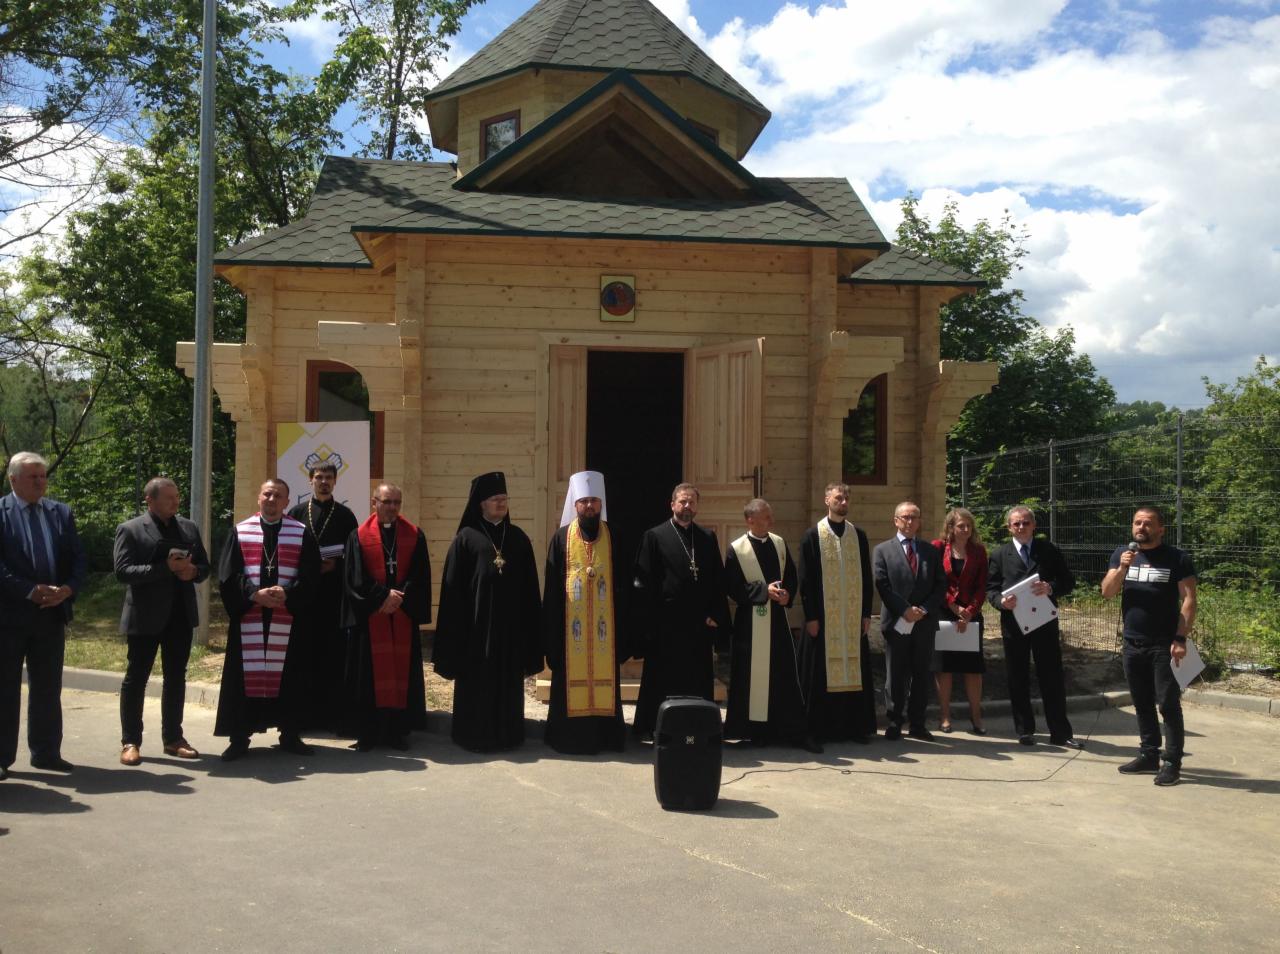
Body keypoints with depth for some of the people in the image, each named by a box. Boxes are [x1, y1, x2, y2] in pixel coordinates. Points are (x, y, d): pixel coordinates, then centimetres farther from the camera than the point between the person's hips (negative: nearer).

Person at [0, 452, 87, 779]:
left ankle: (46, 752, 20)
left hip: (52, 614, 4)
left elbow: (78, 559, 7)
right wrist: (32, 591, -19)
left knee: (48, 689, 11)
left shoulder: (61, 513, 9)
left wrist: (68, 589, -11)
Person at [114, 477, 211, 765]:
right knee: (136, 678, 3)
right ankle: (130, 741, 10)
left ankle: (173, 738, 18)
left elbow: (204, 566, 14)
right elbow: (123, 571, -15)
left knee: (176, 678, 10)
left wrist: (193, 571, -10)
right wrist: (166, 568, -22)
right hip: (145, 616, -5)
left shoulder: (189, 528, 10)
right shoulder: (130, 530, -5)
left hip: (181, 615, 5)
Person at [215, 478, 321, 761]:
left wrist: (287, 594, -16)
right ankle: (239, 737, 9)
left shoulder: (300, 534, 6)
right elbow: (228, 573, -1)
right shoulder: (240, 532, 6)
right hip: (248, 615, 0)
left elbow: (309, 574, 0)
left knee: (287, 674, 4)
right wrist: (254, 594, -15)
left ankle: (289, 734, 14)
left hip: (287, 616, 0)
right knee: (246, 674, 1)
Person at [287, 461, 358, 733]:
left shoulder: (345, 515, 8)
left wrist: (334, 565, -11)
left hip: (335, 593, -1)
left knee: (335, 654, -2)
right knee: (306, 652, 0)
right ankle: (306, 713, 6)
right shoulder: (297, 513, 9)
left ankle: (337, 715, 2)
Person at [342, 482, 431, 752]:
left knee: (403, 671, 2)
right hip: (370, 616, -1)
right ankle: (368, 732, 7)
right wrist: (383, 596, -13)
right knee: (371, 673, 0)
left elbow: (420, 576, 2)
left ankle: (398, 731, 9)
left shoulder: (414, 536, 7)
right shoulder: (359, 536, 3)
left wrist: (400, 598, -11)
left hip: (404, 615, 2)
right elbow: (355, 577, -4)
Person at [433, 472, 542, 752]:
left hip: (510, 623, 3)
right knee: (478, 679, 2)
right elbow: (453, 587, -3)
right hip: (477, 623, -3)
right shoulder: (466, 538, -2)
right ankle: (476, 735, 11)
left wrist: (529, 625, 6)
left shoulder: (518, 538, 8)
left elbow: (529, 587, 10)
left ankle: (507, 733, 17)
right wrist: (458, 629, -7)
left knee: (508, 680, 8)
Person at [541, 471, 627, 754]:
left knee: (604, 674, 4)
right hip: (571, 621, -1)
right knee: (571, 675, 1)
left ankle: (605, 735, 11)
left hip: (604, 621, 1)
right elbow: (551, 584, 2)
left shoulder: (612, 537, 6)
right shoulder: (562, 537, 3)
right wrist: (552, 626, -3)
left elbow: (622, 581, 7)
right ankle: (571, 733, 8)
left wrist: (621, 620, 0)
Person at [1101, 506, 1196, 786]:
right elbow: (1107, 592, 2)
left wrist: (1181, 639, -16)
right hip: (1133, 644, 5)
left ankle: (1172, 762, -1)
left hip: (1164, 645, -5)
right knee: (1142, 703, 12)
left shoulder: (1177, 559, -4)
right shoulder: (1122, 554, 9)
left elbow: (1189, 600, -8)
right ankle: (1149, 755, 21)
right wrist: (1122, 568, -15)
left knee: (1168, 704, -5)